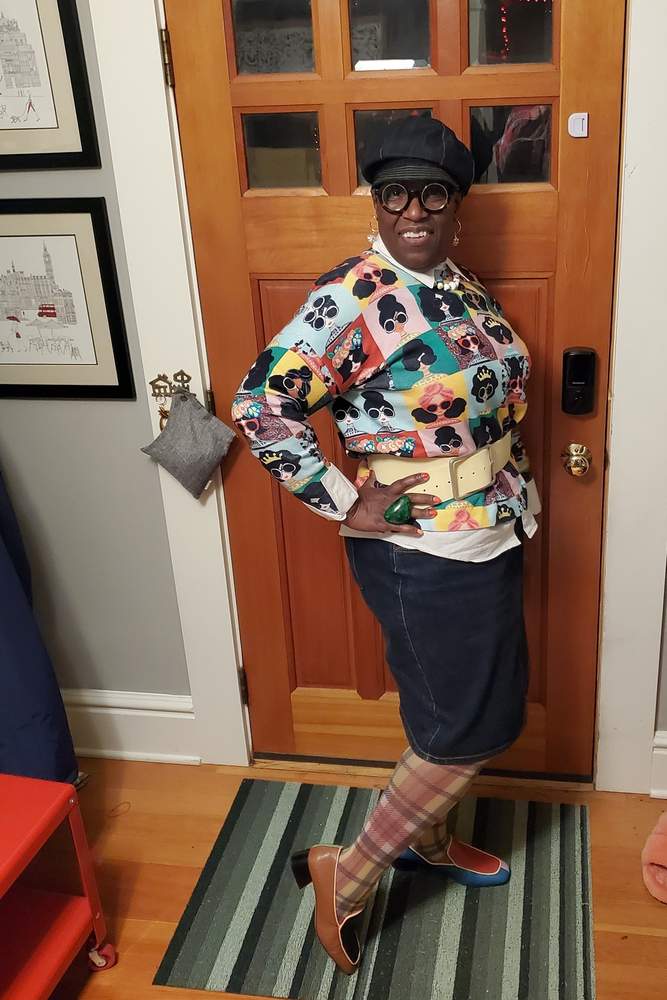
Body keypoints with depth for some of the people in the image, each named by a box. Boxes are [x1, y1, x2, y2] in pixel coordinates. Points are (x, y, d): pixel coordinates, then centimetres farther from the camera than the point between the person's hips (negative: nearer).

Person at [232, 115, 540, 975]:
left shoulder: (461, 287, 7)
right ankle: (346, 876, 20)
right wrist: (346, 502, -19)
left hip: (489, 538, 8)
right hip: (423, 554, -8)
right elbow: (261, 405, -21)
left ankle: (426, 839, 45)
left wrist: (513, 491, 12)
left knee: (456, 713, 21)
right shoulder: (350, 298, -19)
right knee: (469, 731, 2)